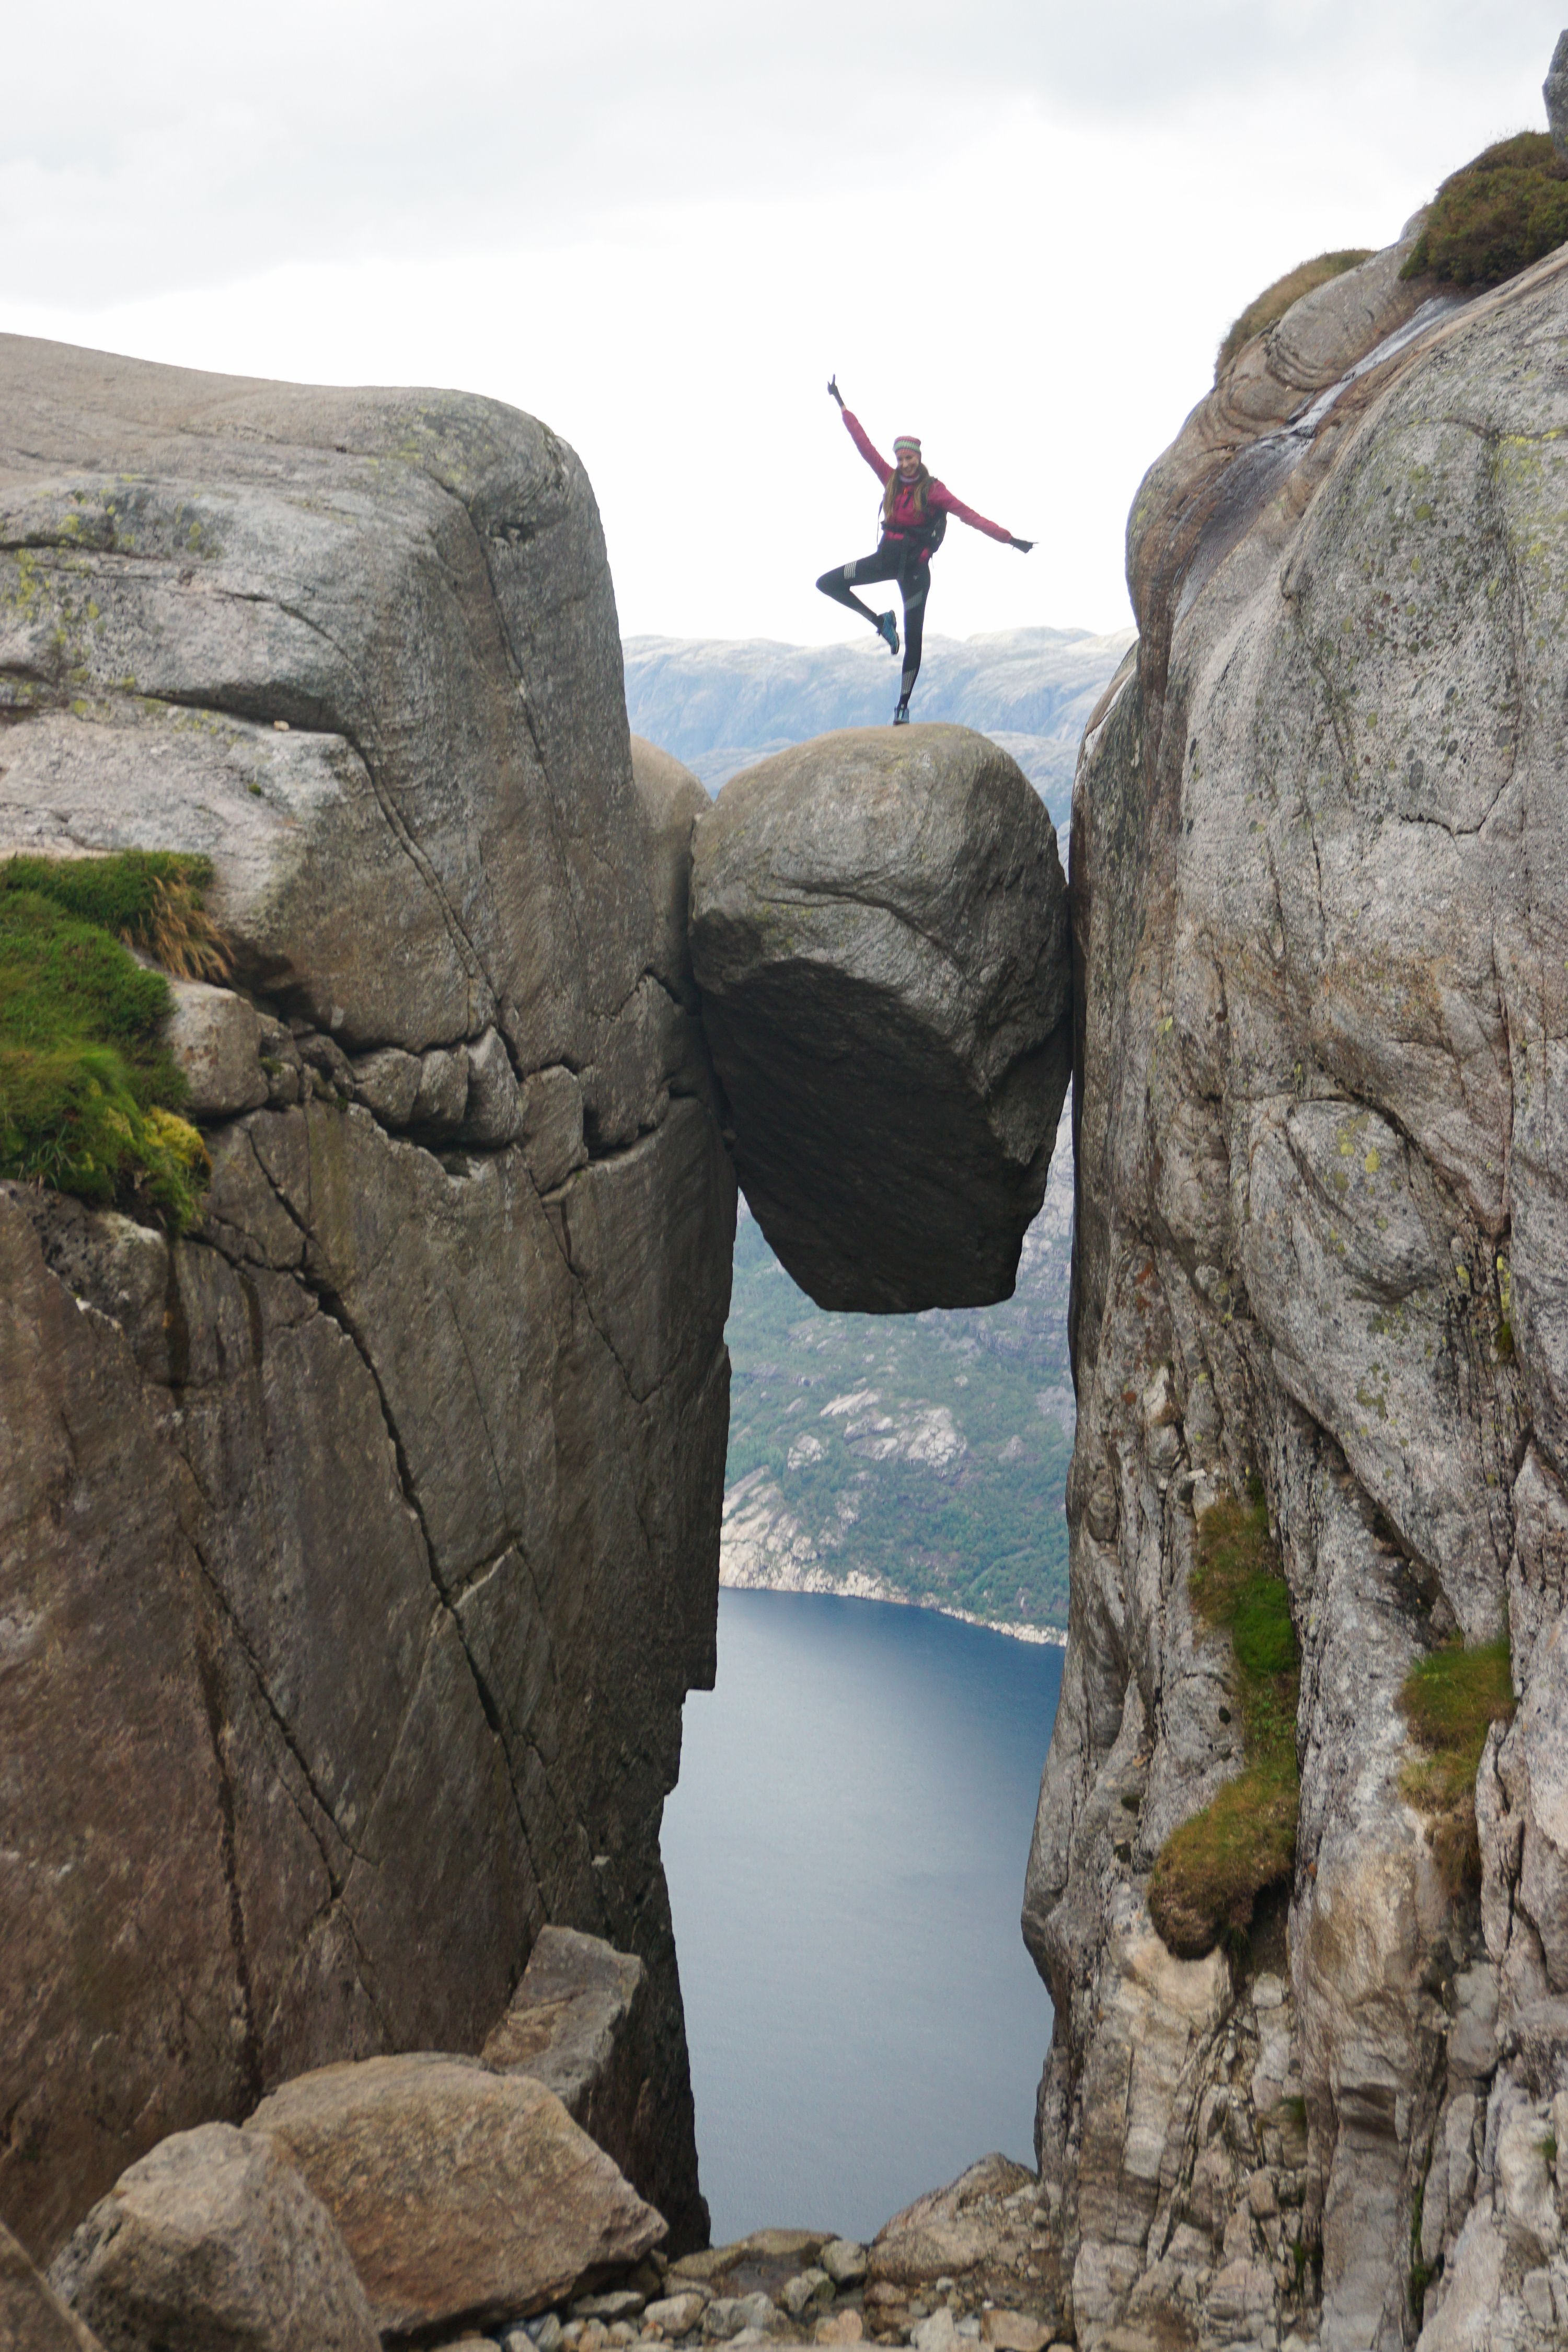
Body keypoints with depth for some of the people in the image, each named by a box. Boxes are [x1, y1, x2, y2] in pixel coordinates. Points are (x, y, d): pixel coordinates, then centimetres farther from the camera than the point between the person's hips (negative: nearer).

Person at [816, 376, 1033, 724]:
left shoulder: (933, 490, -11)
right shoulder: (891, 479, 0)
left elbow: (971, 517, -16)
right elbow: (864, 444, 2)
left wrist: (1009, 539, -24)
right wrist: (842, 405, 3)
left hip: (914, 566, -4)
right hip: (886, 556, 4)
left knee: (913, 640, 0)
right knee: (828, 584, -5)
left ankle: (903, 706, 8)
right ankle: (880, 622, 6)